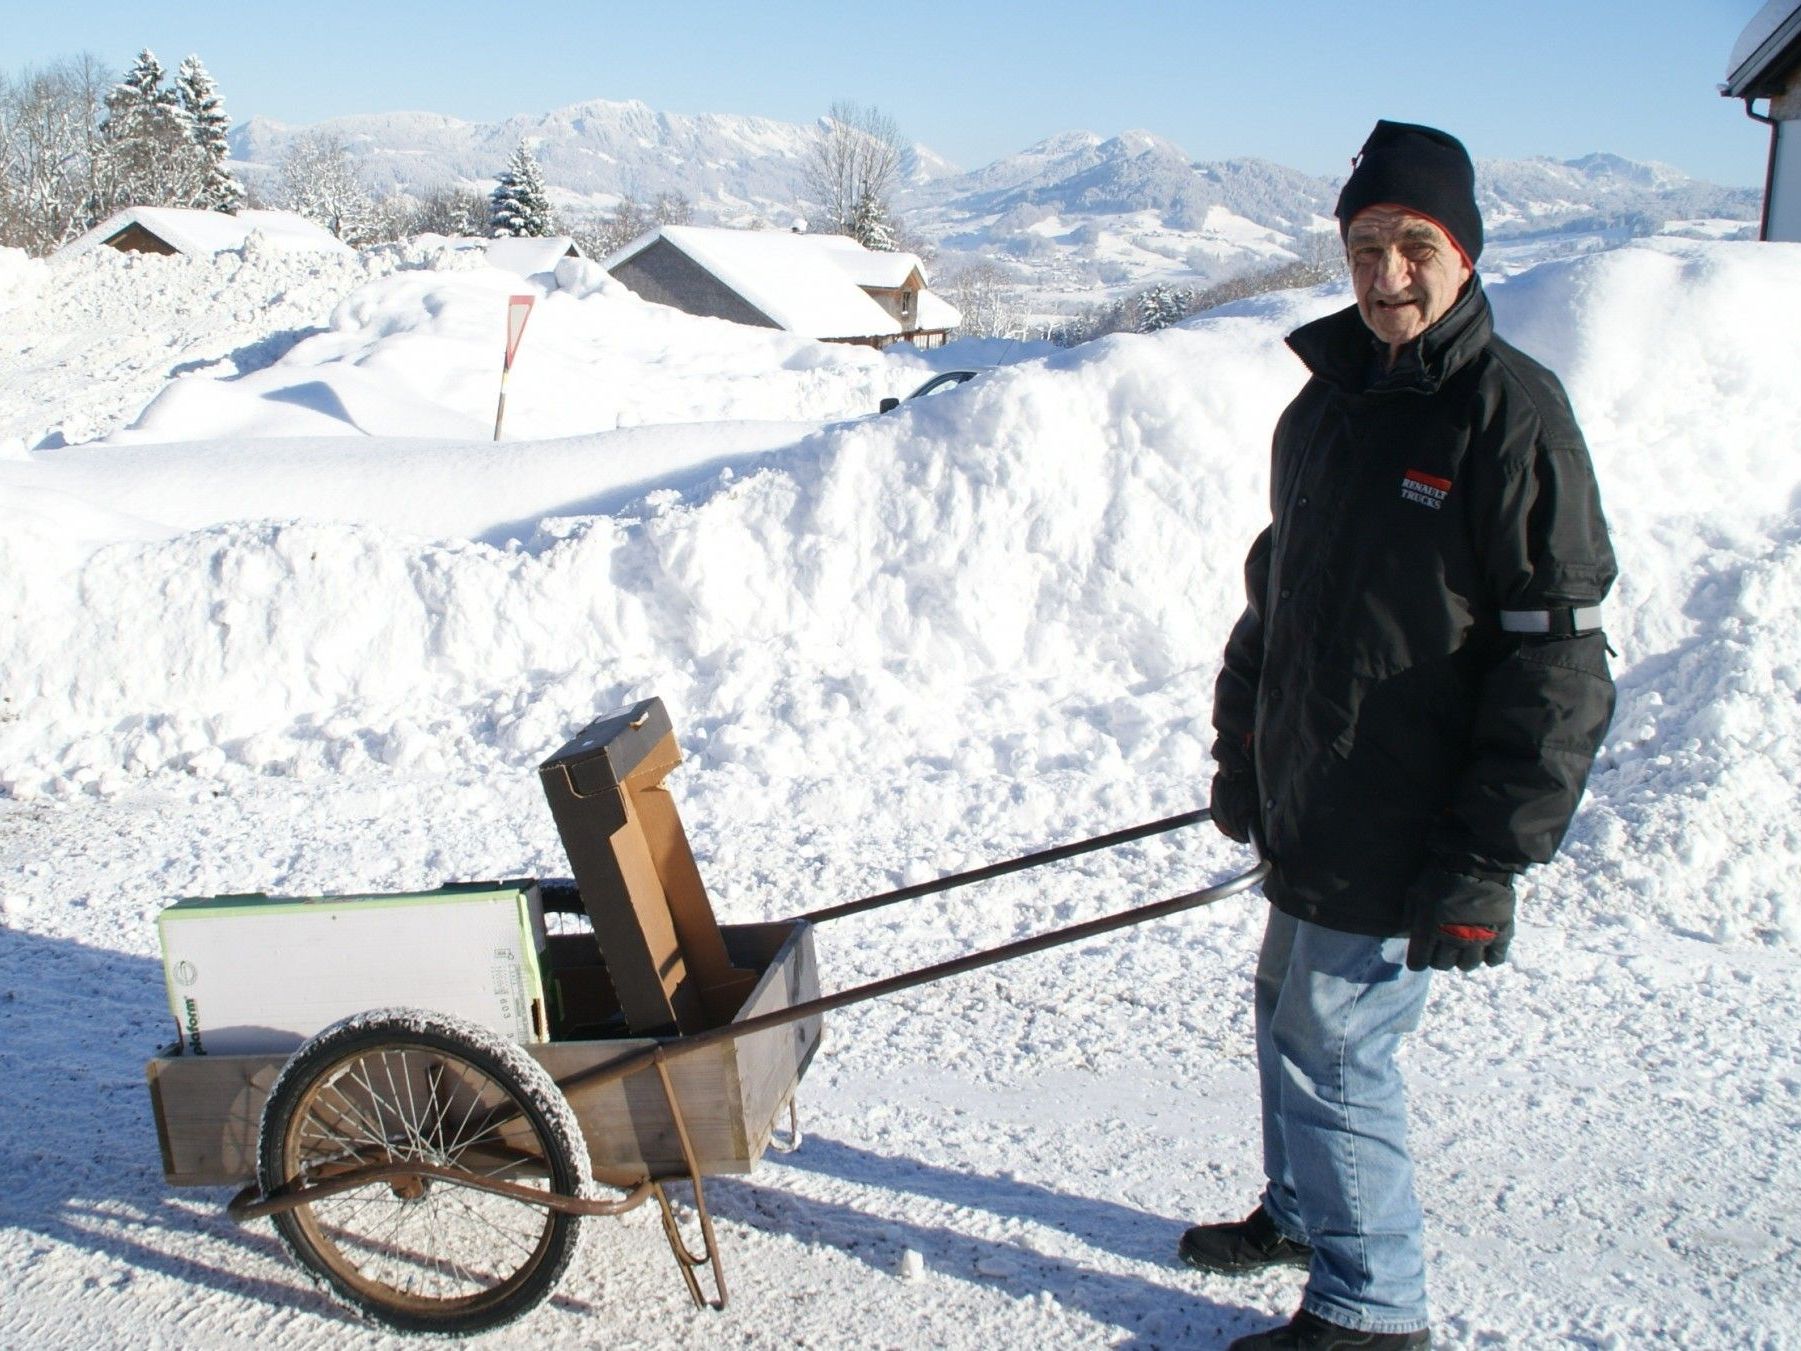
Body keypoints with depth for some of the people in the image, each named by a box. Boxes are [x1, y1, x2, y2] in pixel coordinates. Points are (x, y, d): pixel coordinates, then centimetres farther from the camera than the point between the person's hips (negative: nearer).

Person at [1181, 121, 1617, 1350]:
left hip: (1405, 834, -8)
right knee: (1289, 1013, 21)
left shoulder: (1513, 414, -16)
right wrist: (1241, 752, 19)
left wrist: (1490, 860, -18)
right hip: (1310, 808, 8)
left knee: (1331, 1045, 0)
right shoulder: (1329, 399, 8)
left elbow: (1557, 662, -17)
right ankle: (1301, 1212, 45)